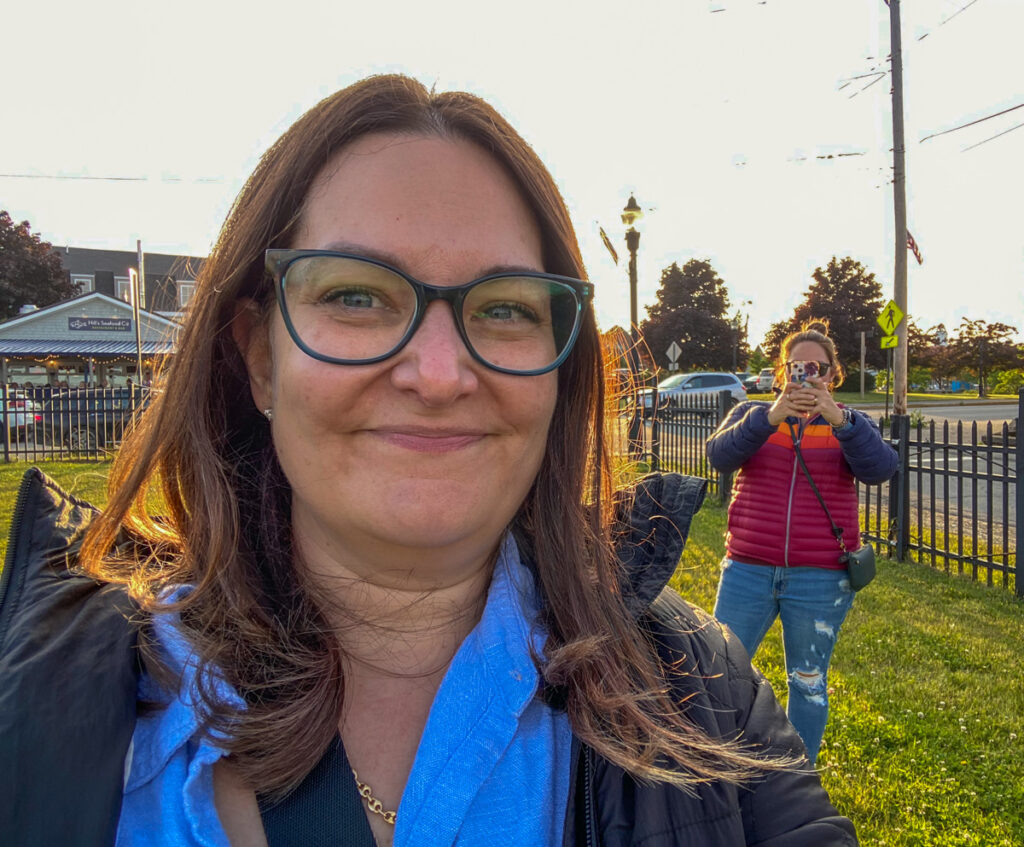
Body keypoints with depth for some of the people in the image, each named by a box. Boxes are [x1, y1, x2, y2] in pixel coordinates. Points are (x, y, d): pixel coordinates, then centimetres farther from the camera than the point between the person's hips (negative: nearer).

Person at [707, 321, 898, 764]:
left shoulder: (848, 424, 5)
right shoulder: (751, 413, 5)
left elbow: (879, 469, -14)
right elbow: (720, 455, -15)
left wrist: (839, 420, -30)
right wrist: (770, 417, -30)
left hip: (820, 578, 0)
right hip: (748, 571, 0)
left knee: (808, 682, 13)